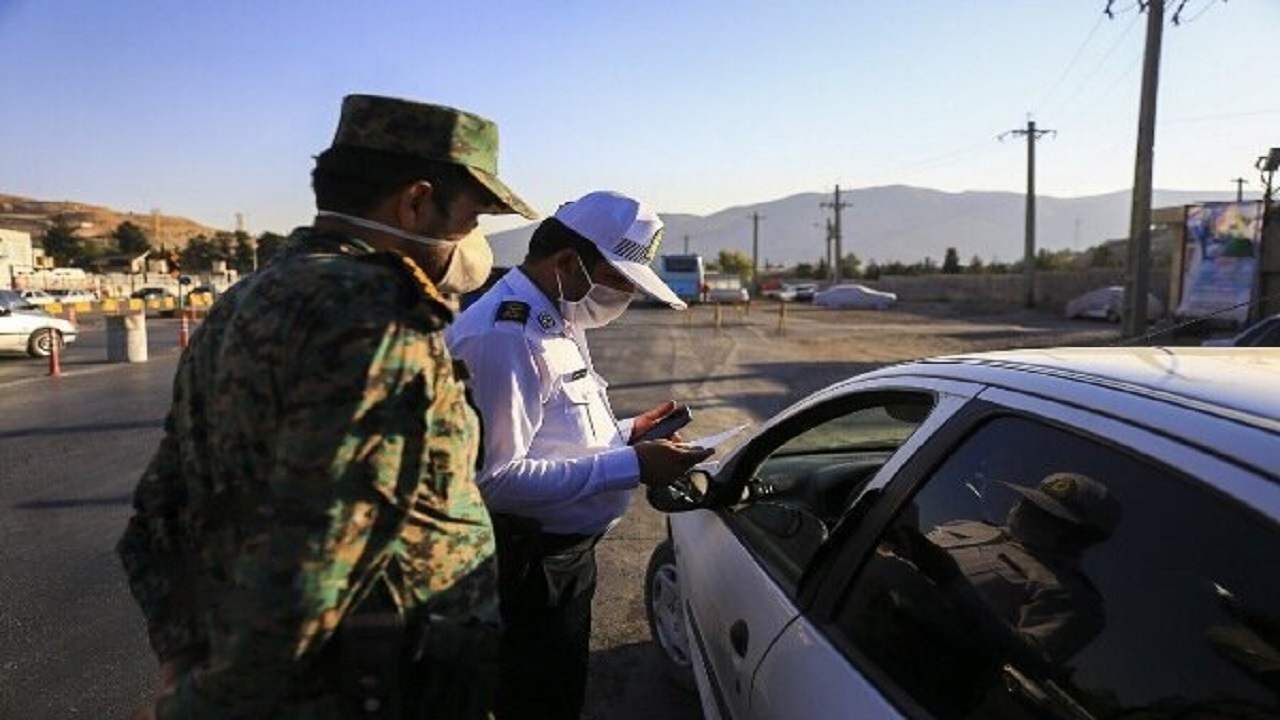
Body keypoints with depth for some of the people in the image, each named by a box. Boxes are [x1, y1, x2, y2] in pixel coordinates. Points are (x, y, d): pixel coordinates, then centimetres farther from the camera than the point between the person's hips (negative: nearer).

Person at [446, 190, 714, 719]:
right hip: (529, 569, -10)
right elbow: (496, 478, -29)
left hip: (565, 554, 10)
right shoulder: (506, 334, -25)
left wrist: (623, 434, 4)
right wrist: (630, 466, -26)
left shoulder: (554, 322, 8)